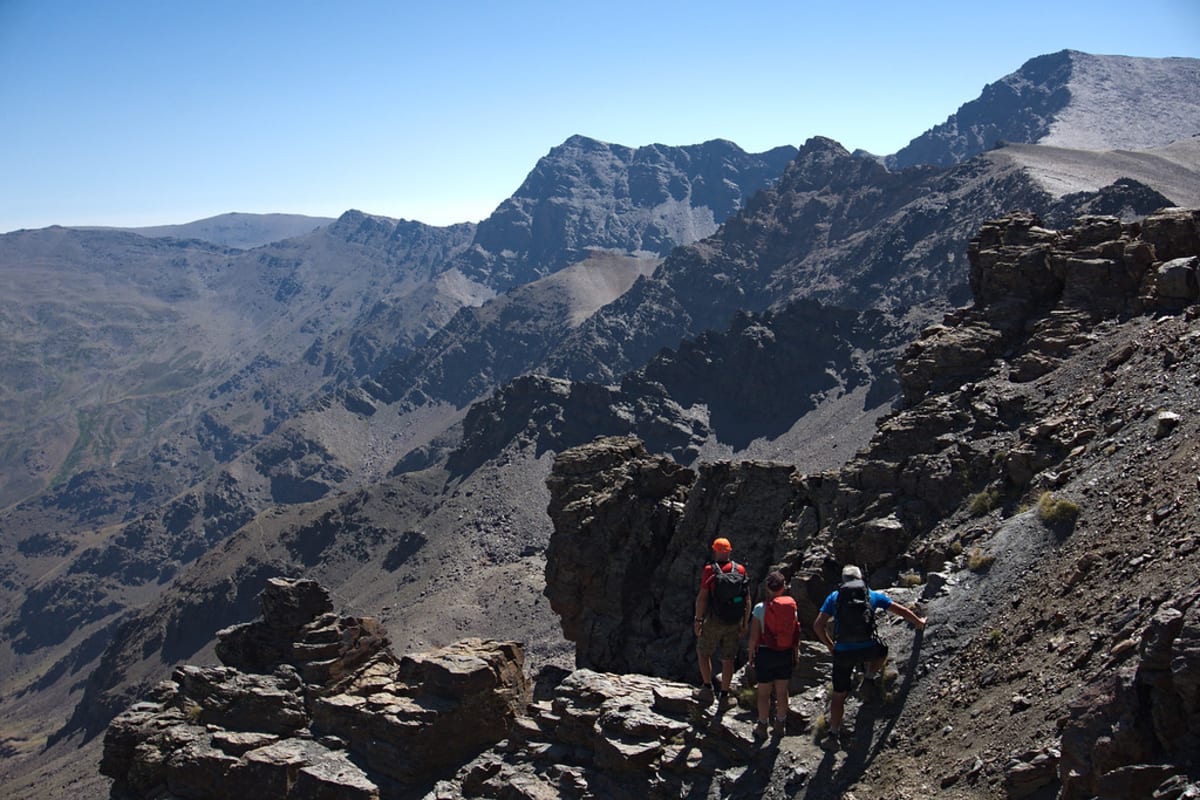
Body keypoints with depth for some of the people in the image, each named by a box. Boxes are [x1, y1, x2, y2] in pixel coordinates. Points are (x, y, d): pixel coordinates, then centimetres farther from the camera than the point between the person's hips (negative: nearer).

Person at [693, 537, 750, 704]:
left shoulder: (710, 570, -13)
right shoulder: (741, 570, -1)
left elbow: (702, 597, -15)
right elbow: (747, 600, 2)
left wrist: (698, 620, -6)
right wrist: (745, 624, 10)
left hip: (713, 622, -3)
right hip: (734, 623, 3)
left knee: (703, 653, 16)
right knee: (728, 659, 11)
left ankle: (708, 687, 10)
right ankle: (724, 694, 16)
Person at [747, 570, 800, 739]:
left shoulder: (760, 608, -14)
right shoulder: (792, 606, -6)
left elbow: (754, 636, -12)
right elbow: (797, 633, 0)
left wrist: (751, 655, 2)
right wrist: (796, 652, 13)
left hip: (765, 653, -3)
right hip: (786, 654, 3)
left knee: (764, 693, 9)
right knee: (782, 692, 15)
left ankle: (762, 727, 18)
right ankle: (780, 725, 27)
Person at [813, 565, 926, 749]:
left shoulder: (834, 597, 10)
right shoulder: (872, 595, 11)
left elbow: (818, 626, 2)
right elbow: (901, 611, 21)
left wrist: (830, 646, 16)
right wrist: (919, 622, 39)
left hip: (843, 651, 0)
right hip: (868, 648, 0)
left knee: (839, 694, 14)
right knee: (882, 651, 37)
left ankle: (834, 733, 13)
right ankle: (871, 676, 19)